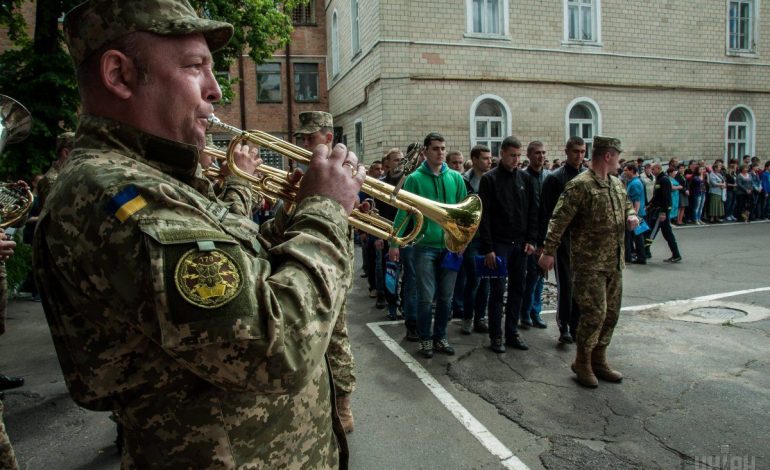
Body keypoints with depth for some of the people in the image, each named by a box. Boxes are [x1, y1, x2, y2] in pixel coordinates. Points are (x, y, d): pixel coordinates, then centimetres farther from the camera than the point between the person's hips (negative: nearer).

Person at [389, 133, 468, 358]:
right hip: (425, 245, -3)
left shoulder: (455, 177, 4)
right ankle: (425, 338, 20)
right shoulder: (414, 178, -4)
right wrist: (394, 243, -10)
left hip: (451, 245, 3)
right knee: (426, 297, 3)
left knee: (446, 297, 11)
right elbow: (403, 211, -5)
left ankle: (440, 336, 27)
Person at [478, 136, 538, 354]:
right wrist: (488, 247, -14)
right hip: (499, 244, -4)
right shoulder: (489, 179, -5)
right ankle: (495, 336, 10)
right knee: (497, 290, 0)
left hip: (521, 244, 4)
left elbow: (534, 211, 9)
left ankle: (512, 333, 21)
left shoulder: (525, 179, 8)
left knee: (517, 289, 9)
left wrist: (531, 240, 0)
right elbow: (484, 216, -9)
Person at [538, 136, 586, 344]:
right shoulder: (554, 178, -5)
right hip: (563, 237, -4)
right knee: (565, 283, 1)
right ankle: (564, 327, 10)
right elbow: (545, 212, -7)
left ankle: (575, 325, 21)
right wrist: (542, 242, -11)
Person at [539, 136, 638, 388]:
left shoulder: (617, 184, 12)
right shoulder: (580, 185, -13)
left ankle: (599, 360, 28)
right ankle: (582, 363, 11)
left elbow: (627, 204, 30)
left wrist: (632, 216, 6)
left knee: (611, 313, 13)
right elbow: (559, 220, -16)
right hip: (590, 262, -8)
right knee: (594, 313, -7)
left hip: (614, 262, 8)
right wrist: (549, 251, -20)